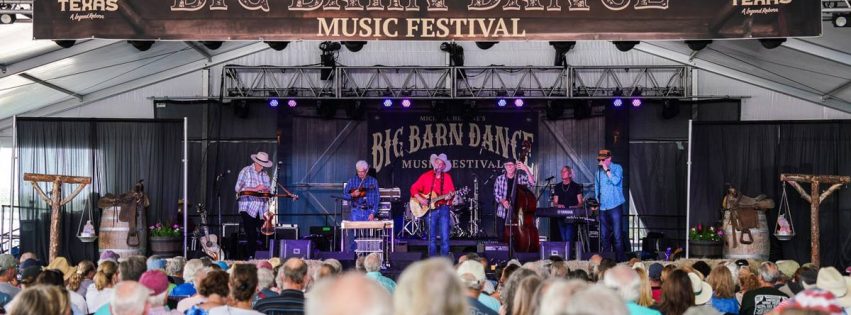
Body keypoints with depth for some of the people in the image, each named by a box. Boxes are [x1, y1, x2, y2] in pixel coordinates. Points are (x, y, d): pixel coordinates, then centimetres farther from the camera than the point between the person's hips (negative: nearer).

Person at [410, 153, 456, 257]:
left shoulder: (447, 177, 7)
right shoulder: (426, 176, 3)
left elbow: (452, 192, 6)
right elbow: (414, 188, 3)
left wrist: (449, 196, -16)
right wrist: (420, 199, -11)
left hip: (443, 208, 0)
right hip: (430, 209, 0)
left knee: (445, 237, -6)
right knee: (432, 237, 5)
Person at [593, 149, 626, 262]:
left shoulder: (617, 168, 0)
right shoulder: (598, 171, 14)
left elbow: (616, 181, -16)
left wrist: (606, 169, -13)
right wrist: (597, 200, 12)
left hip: (615, 206, -5)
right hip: (602, 207, 5)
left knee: (618, 235, -8)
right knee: (604, 236, 7)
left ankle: (620, 259, -5)